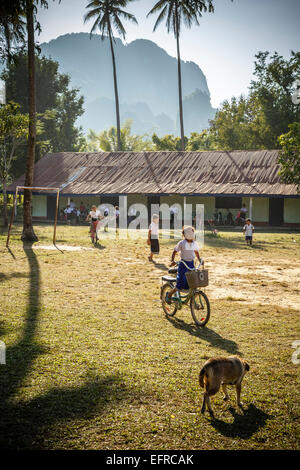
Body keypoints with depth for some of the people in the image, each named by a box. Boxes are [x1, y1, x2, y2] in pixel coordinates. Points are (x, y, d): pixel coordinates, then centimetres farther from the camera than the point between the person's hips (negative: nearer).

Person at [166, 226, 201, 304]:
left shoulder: (194, 243, 5)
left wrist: (199, 260, 6)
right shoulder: (181, 243, -9)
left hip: (191, 264, 5)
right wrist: (172, 261, -20)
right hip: (183, 264, -5)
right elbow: (174, 252, -5)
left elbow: (196, 252, 21)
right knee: (181, 285, -9)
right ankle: (169, 295, 15)